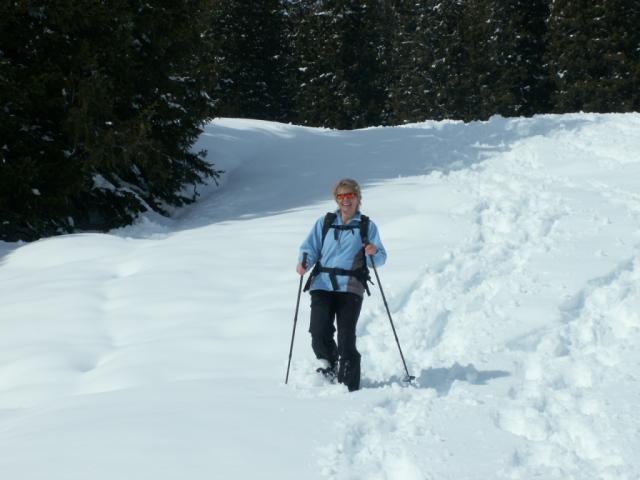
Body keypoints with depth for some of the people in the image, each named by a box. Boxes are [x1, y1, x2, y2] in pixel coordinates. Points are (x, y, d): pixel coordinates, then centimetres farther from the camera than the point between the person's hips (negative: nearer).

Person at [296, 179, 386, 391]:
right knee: (319, 331, -16)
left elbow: (380, 259, 10)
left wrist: (374, 252, -13)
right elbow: (310, 247, 12)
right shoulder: (324, 223, 16)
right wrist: (304, 262, -9)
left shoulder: (367, 226, 13)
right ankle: (328, 363, 14)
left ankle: (349, 387, -1)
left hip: (350, 287, -1)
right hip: (322, 284, 1)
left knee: (346, 337, -8)